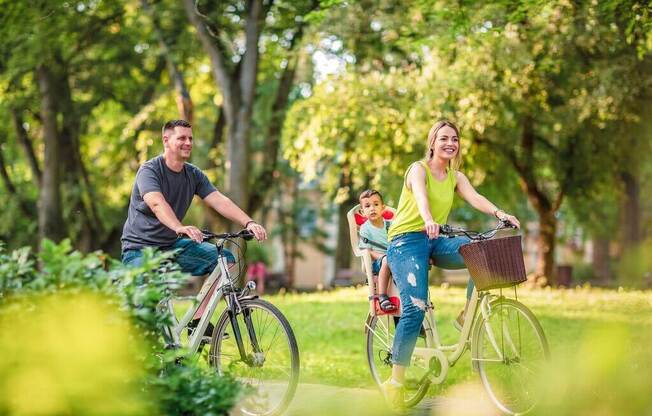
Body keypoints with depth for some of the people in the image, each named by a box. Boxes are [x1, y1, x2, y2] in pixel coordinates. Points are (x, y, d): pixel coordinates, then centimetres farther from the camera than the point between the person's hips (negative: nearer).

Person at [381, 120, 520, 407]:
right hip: (407, 240, -6)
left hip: (434, 242, 6)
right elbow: (421, 196, -28)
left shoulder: (455, 177, 11)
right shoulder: (418, 169, -6)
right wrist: (428, 220, -50)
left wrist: (499, 214, -29)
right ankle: (394, 382, -15)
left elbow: (474, 198, -8)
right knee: (415, 308, -20)